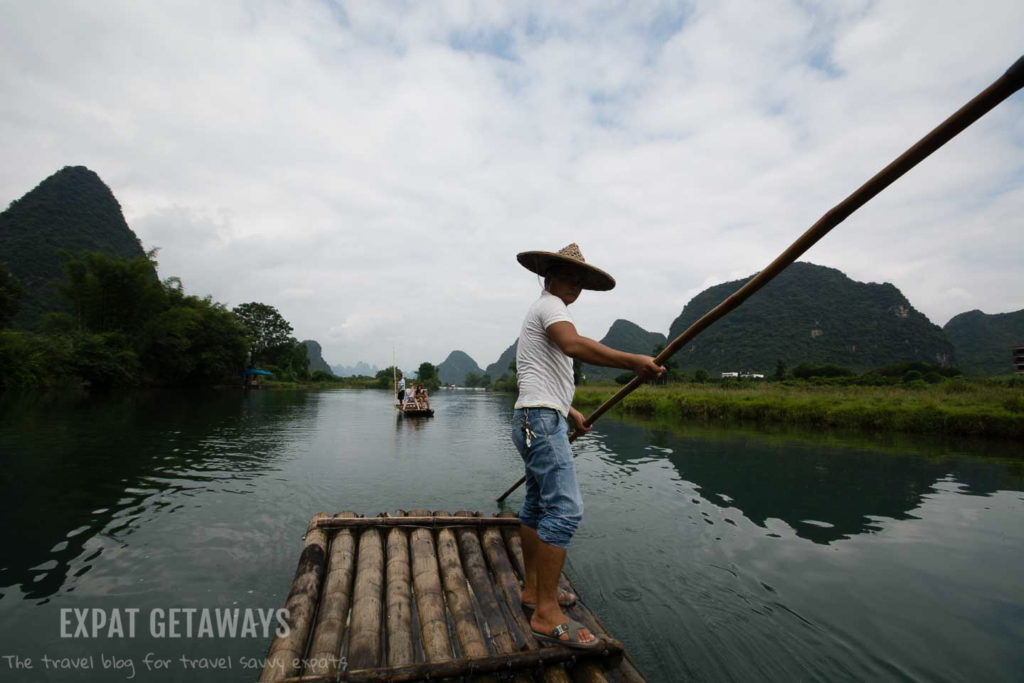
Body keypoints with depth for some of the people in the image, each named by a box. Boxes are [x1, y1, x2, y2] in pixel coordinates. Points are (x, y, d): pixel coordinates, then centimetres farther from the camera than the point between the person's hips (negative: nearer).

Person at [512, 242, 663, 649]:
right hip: (542, 420, -11)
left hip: (536, 420, 11)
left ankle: (532, 590, 25)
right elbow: (575, 345, -29)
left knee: (537, 505, 14)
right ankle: (546, 615, -7)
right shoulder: (549, 305, -7)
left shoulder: (543, 311, 25)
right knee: (565, 509, -13)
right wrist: (634, 362, -29)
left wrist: (569, 411, 24)